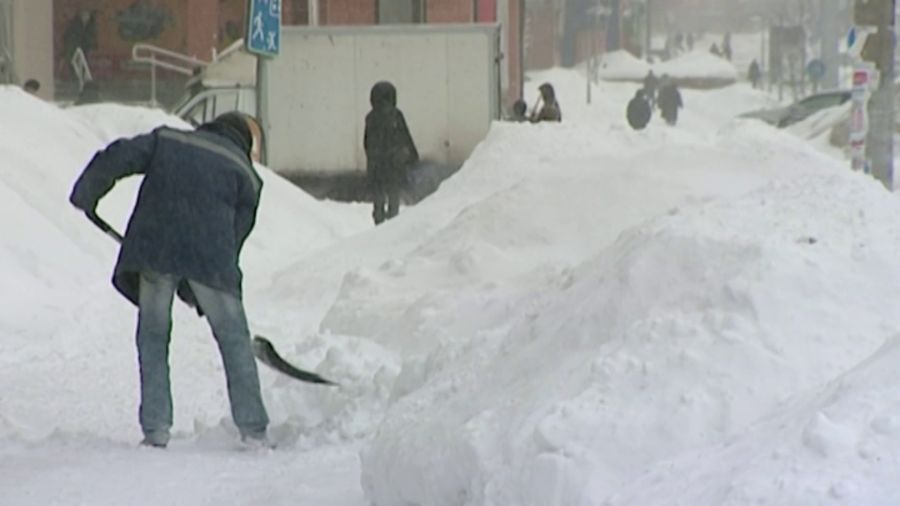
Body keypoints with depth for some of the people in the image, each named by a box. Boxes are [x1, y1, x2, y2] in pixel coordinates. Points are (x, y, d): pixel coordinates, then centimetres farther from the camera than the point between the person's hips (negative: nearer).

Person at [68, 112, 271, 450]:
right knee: (234, 339, 10)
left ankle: (155, 428, 8)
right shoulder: (245, 175, 18)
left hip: (153, 248, 1)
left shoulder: (166, 140, 21)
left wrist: (85, 193, 20)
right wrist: (197, 293, 21)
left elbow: (120, 156, 8)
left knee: (153, 336, 13)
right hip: (209, 256, -1)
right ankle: (252, 428, 7)